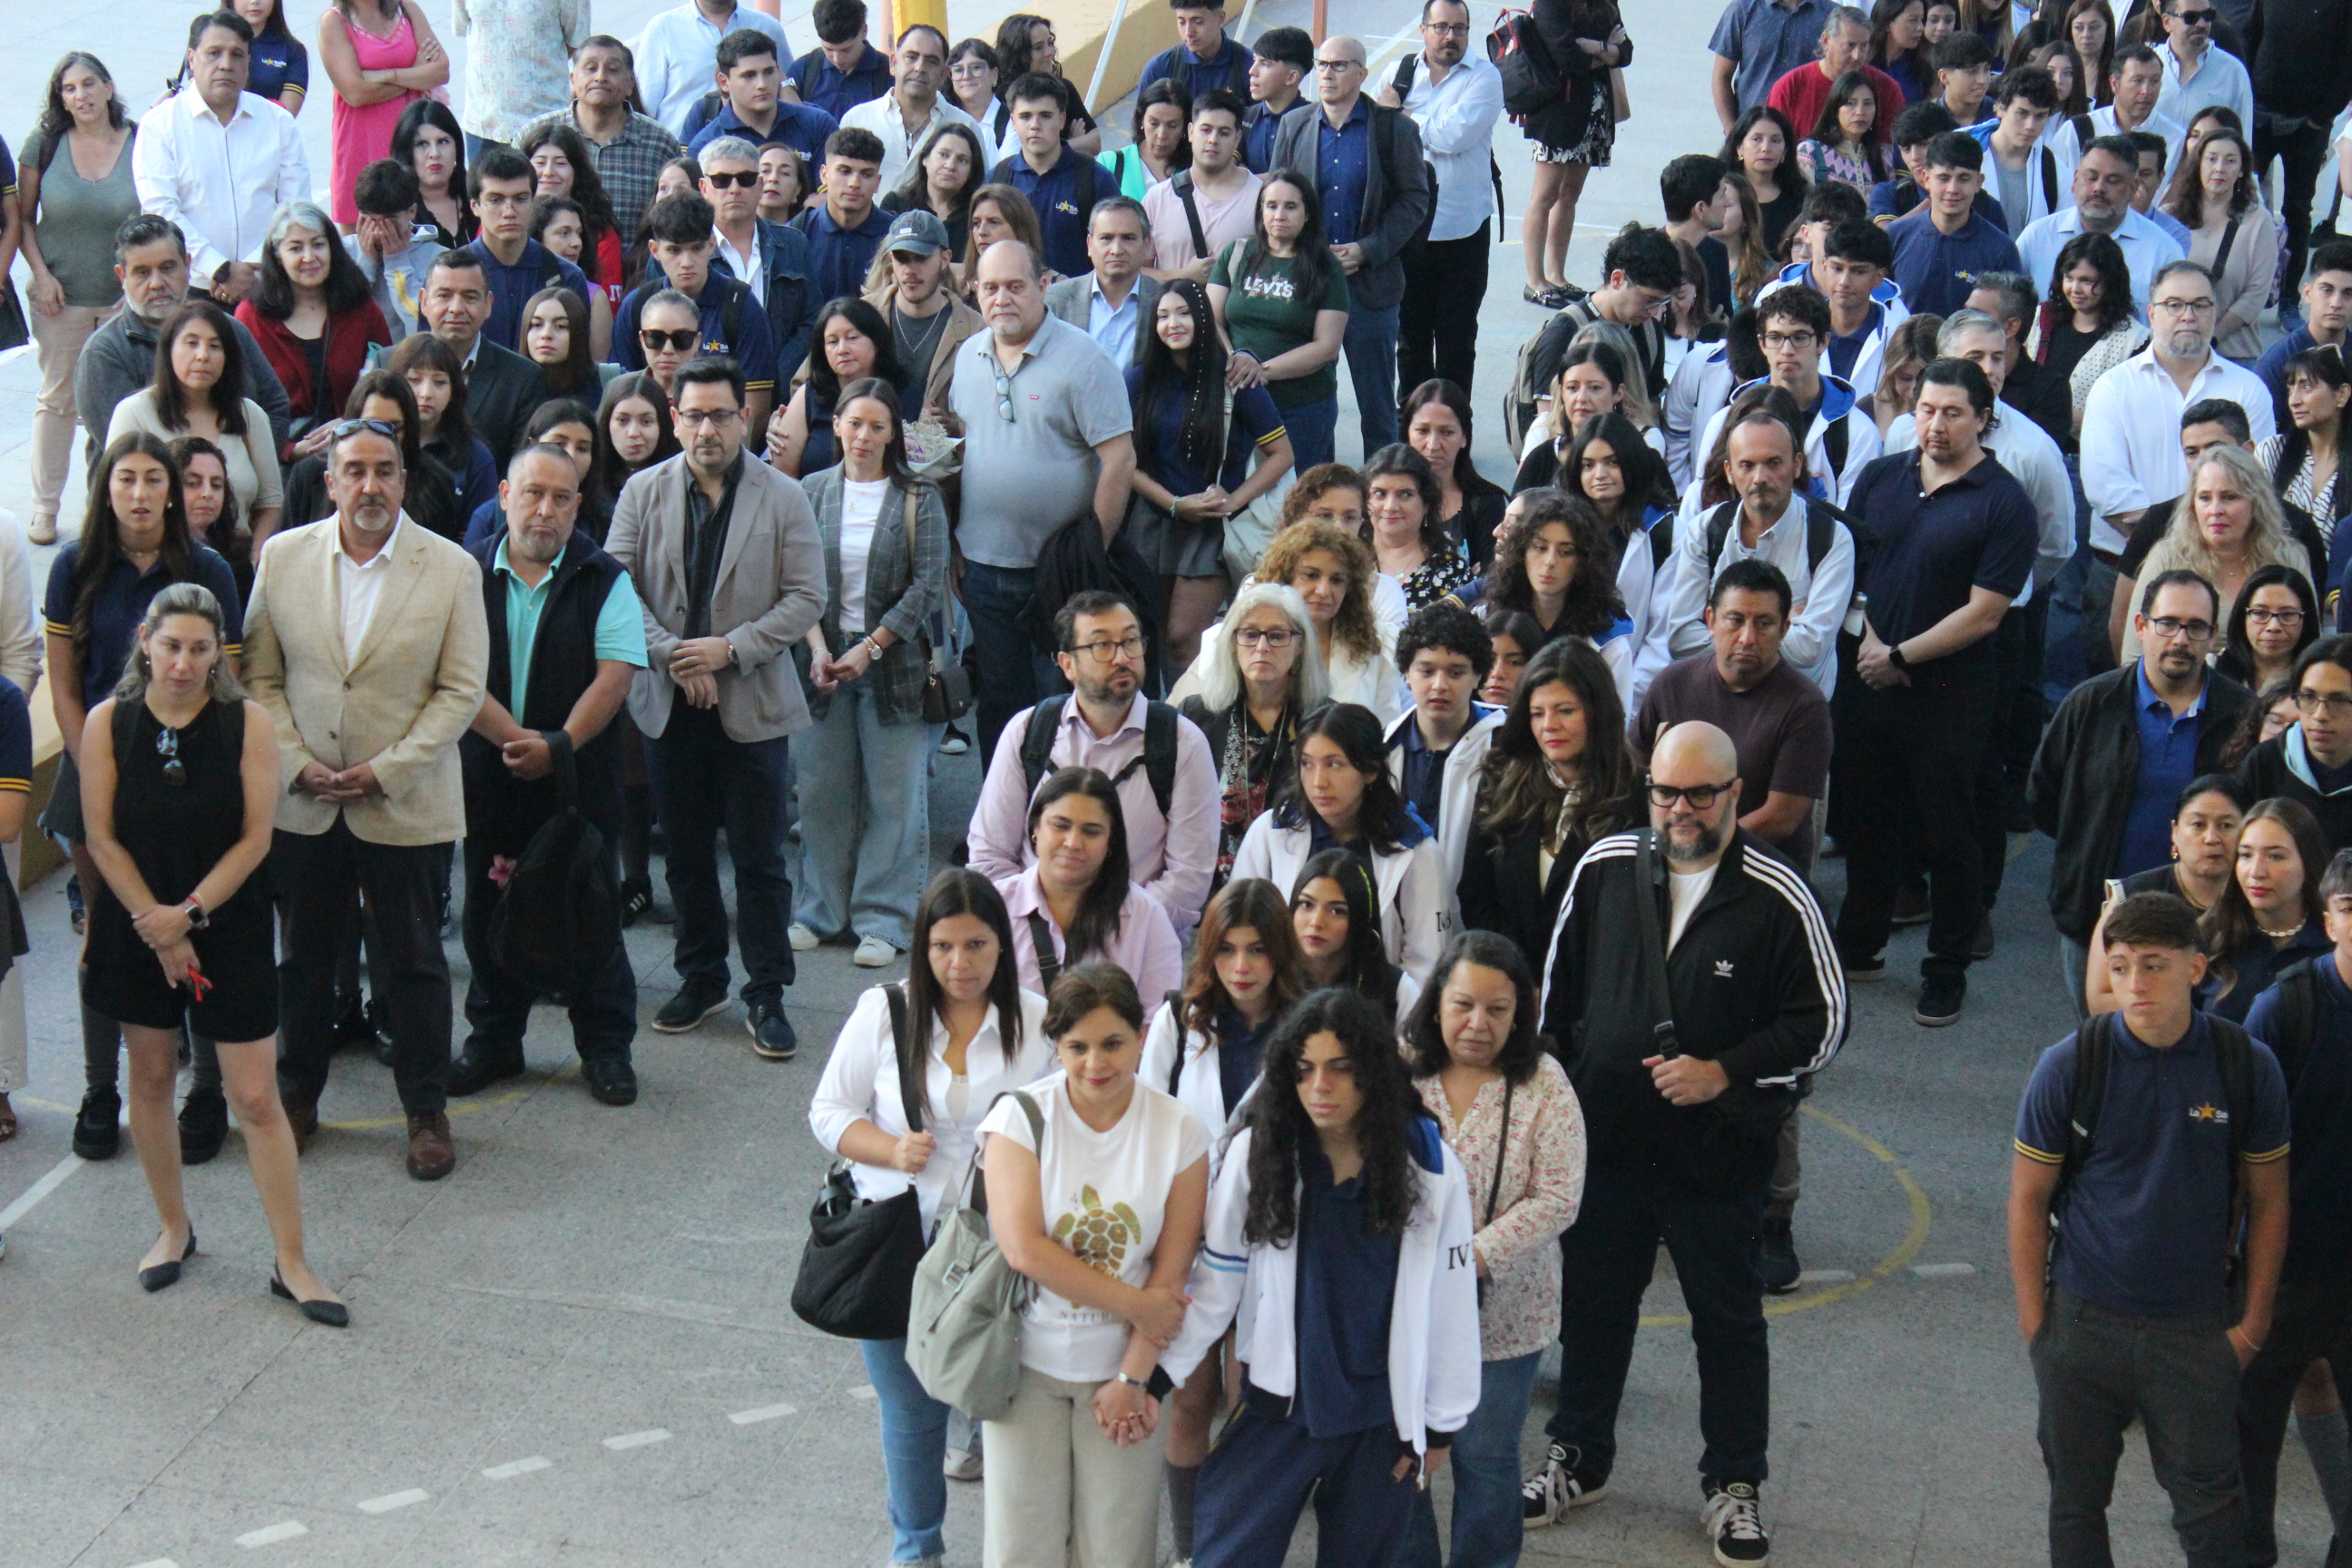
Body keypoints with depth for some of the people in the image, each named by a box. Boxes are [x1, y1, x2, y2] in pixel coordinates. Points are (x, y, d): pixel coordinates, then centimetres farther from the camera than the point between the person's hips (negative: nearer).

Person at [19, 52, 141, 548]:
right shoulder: (45, 145, -2)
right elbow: (22, 218, 4)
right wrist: (40, 273, -6)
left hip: (126, 297, 0)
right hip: (60, 297, 1)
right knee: (57, 399, 9)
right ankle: (45, 507, 19)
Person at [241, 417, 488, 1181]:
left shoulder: (451, 568, -6)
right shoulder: (283, 557, 0)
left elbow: (460, 691, -7)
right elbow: (261, 677, 4)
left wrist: (385, 771, -13)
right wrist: (296, 765, -8)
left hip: (407, 804, -2)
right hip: (303, 802, 2)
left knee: (415, 964, 7)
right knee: (303, 957, 14)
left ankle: (426, 1111, 21)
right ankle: (297, 1096, 31)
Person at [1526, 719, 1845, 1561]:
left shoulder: (1777, 895, -13)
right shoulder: (1604, 867, -2)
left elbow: (1822, 1020, -7)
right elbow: (1558, 987, 11)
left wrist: (1725, 1072, -17)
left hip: (1720, 1152, -3)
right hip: (1605, 1137, 3)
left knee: (1728, 1319, 11)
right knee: (1592, 1301, 17)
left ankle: (1733, 1485, 26)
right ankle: (1577, 1457, 35)